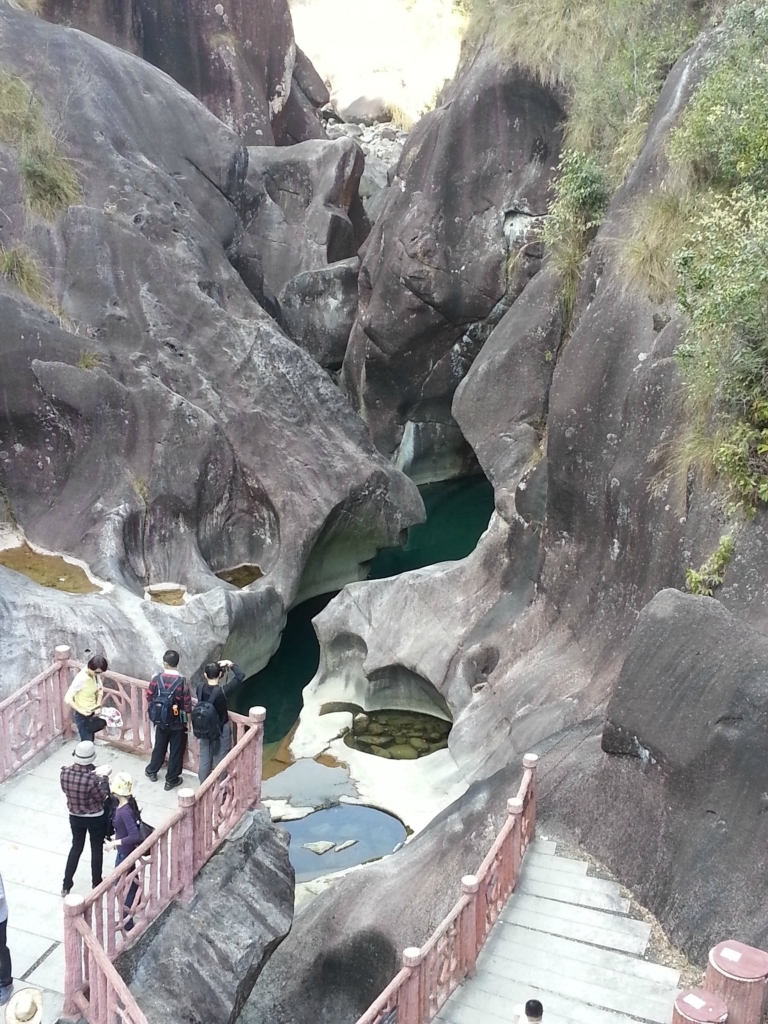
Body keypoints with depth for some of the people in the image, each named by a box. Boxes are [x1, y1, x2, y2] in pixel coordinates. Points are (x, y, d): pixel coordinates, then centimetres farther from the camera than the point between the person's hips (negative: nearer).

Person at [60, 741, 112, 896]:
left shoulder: (65, 772, -18)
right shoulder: (91, 780, -33)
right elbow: (102, 796, -17)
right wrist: (104, 777, -7)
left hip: (75, 817, 4)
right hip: (95, 819, -4)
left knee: (76, 847, 24)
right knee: (97, 849, 18)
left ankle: (66, 886, 32)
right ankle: (96, 884, 36)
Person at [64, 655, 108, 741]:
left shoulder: (95, 674, -10)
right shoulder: (80, 679, -31)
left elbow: (100, 689, 7)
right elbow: (67, 699, -27)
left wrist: (98, 706, -7)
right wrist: (81, 710, -31)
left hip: (91, 712, 7)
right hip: (82, 715, -7)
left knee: (91, 740, 21)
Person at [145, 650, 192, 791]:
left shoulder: (157, 678, -12)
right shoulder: (182, 681, -20)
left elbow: (149, 697, 0)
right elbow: (187, 704, -14)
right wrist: (188, 722, -1)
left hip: (161, 721, 3)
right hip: (177, 723, -3)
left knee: (159, 746, 25)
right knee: (176, 750, 11)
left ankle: (152, 771, 42)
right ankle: (171, 779, 20)